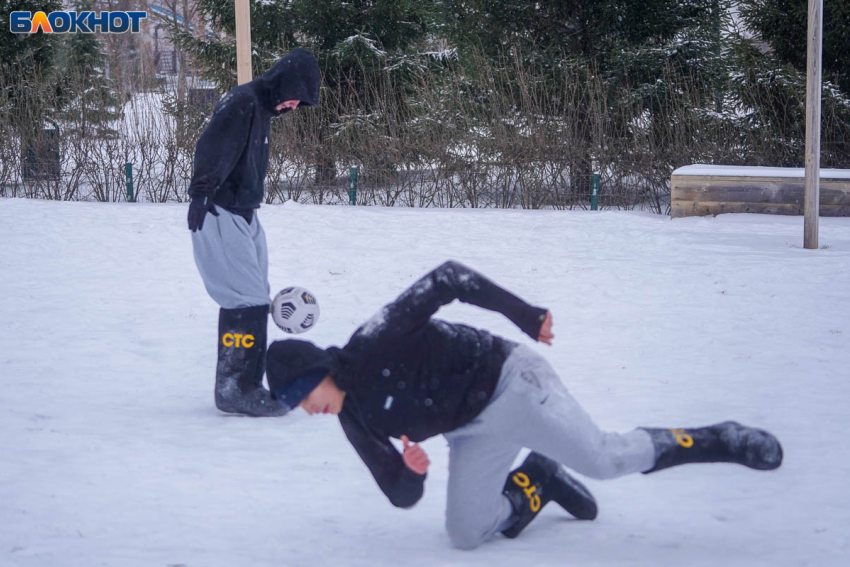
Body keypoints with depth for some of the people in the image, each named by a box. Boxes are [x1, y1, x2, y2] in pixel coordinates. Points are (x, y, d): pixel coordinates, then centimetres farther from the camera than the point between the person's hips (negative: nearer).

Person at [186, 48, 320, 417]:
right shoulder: (242, 103, -14)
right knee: (248, 302, -13)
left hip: (244, 216, 10)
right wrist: (202, 191, -32)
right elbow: (211, 149, -25)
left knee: (253, 301, 12)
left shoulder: (263, 109, 16)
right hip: (219, 217, -10)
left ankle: (242, 386, 20)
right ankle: (237, 390, -10)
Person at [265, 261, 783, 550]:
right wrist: (410, 475, -21)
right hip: (473, 433, 7)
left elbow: (448, 279, -26)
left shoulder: (373, 345, -21)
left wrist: (524, 315, -29)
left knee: (605, 459, -18)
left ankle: (722, 441, -1)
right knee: (466, 535, -5)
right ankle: (535, 483, 18)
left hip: (507, 382, -7)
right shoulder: (356, 420, 1)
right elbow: (402, 495, 4)